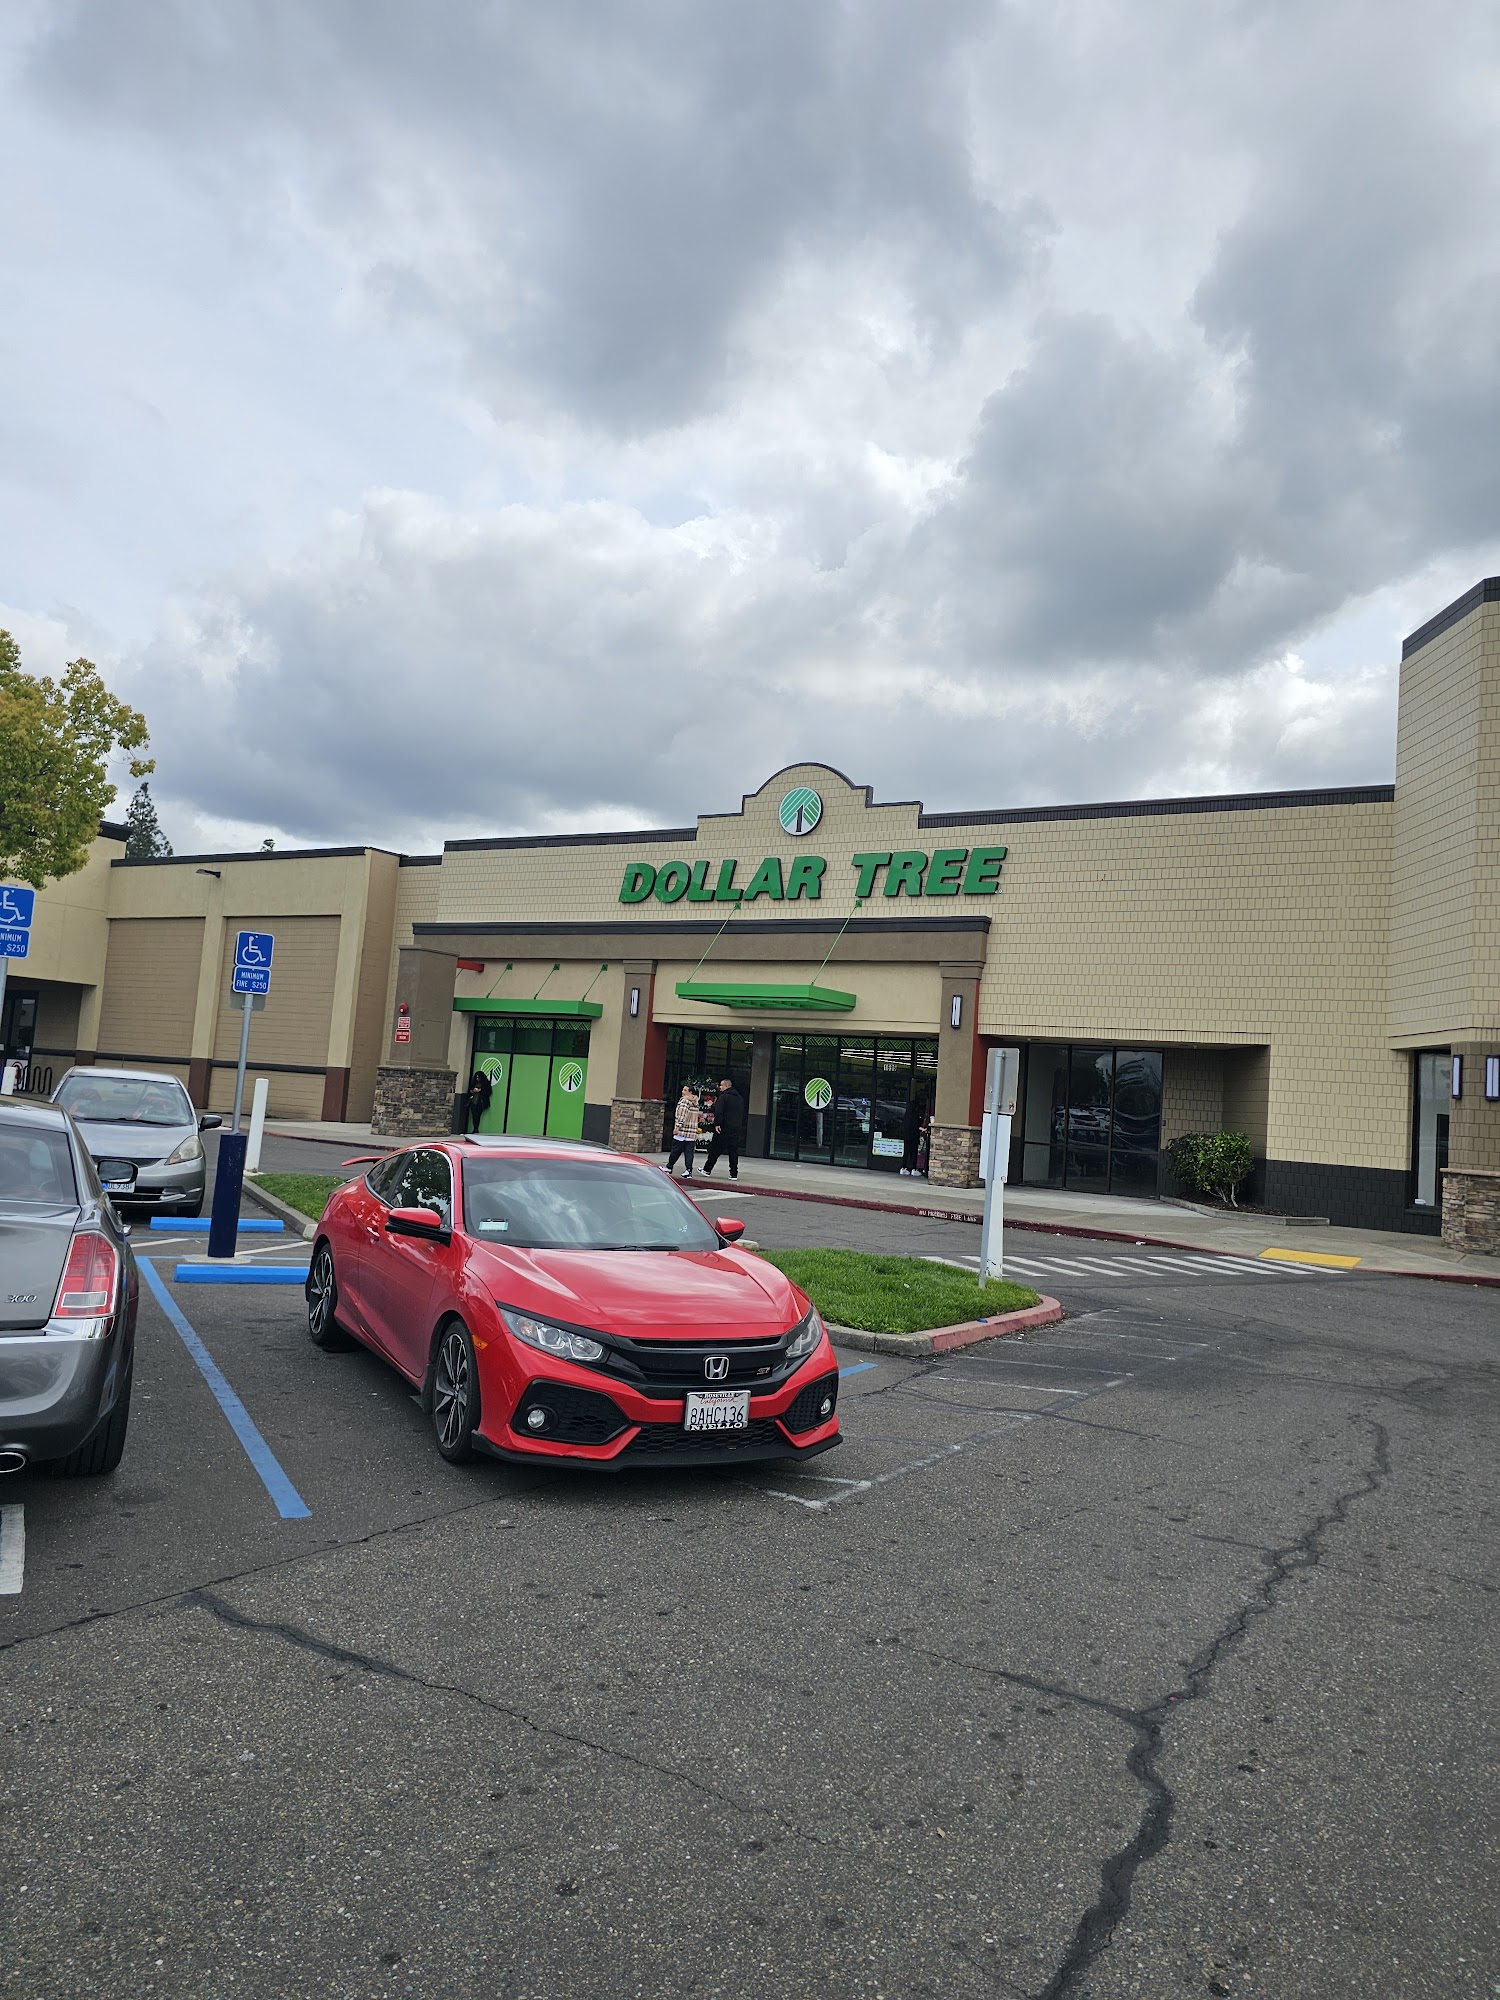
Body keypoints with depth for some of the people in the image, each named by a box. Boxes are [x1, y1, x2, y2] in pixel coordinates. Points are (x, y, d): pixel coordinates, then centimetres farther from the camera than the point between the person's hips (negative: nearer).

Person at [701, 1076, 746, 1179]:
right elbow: (743, 1114, 21)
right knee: (733, 1152, 6)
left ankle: (707, 1170, 10)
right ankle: (734, 1174, 3)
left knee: (714, 1150, 3)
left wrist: (717, 1124, -17)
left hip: (724, 1128, -6)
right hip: (736, 1130, 6)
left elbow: (718, 1112, -19)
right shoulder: (740, 1098, 16)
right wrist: (741, 1128, 23)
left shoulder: (723, 1097, -9)